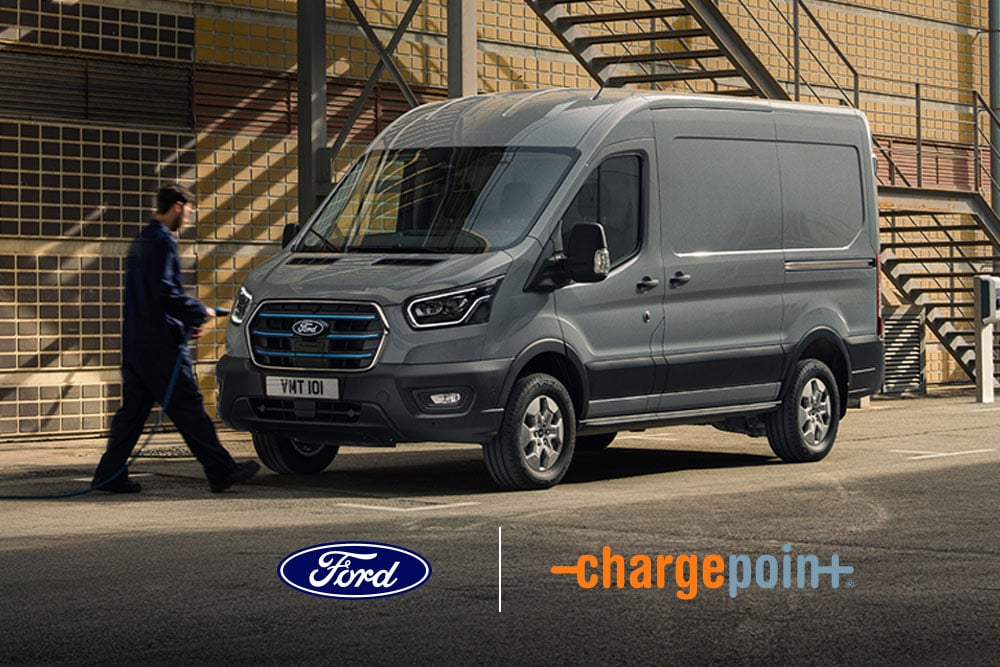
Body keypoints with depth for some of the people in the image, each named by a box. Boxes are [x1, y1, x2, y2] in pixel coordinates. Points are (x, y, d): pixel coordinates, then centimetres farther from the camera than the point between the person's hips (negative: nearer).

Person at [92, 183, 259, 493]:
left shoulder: (141, 241, 19)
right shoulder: (163, 242, -12)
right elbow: (165, 293, -22)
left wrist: (187, 320, 19)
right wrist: (199, 312, -9)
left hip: (135, 341, 9)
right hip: (161, 343, -9)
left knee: (133, 408, 10)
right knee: (188, 409, -6)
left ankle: (110, 474, 8)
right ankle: (221, 471, -3)